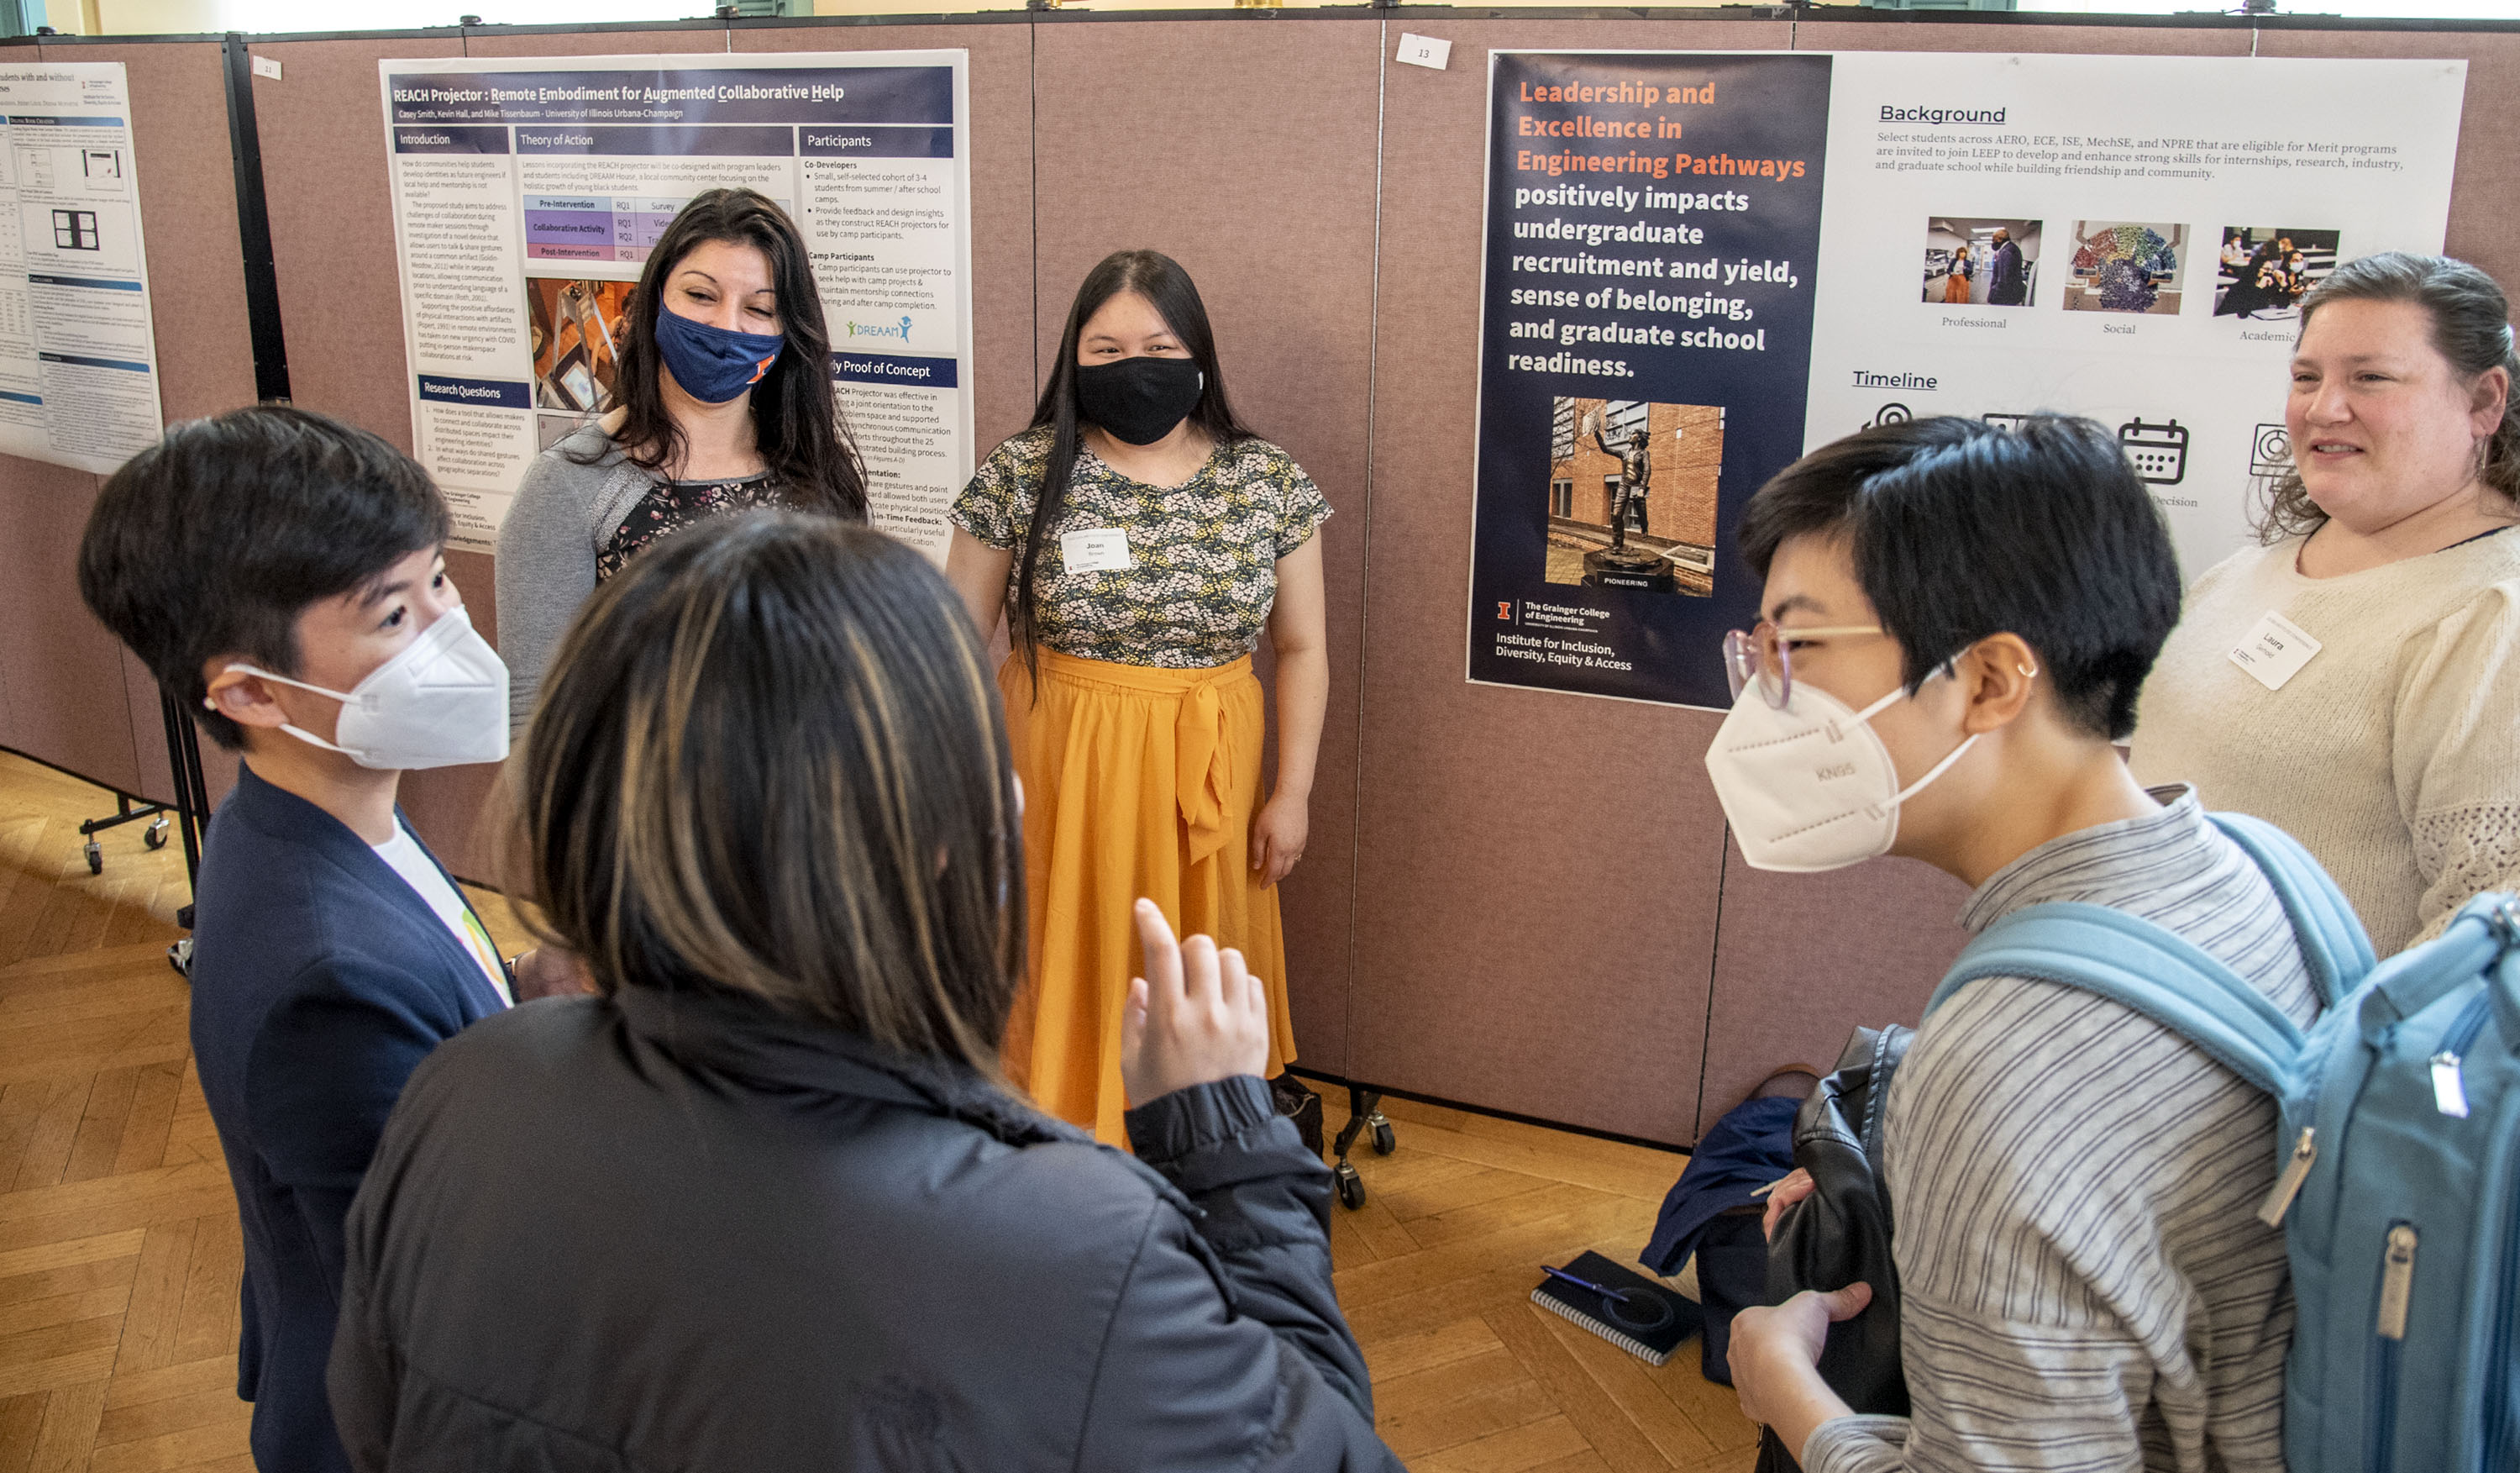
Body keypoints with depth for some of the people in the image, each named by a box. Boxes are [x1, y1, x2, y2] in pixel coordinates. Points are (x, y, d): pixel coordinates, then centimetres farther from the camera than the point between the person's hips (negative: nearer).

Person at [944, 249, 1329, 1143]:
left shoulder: (1269, 482, -1)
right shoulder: (1020, 477, -6)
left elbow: (1302, 648, 4)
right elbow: (957, 640, 0)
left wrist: (1292, 792, 0)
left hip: (1207, 776, 1)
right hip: (1059, 771, -1)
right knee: (1072, 965, 8)